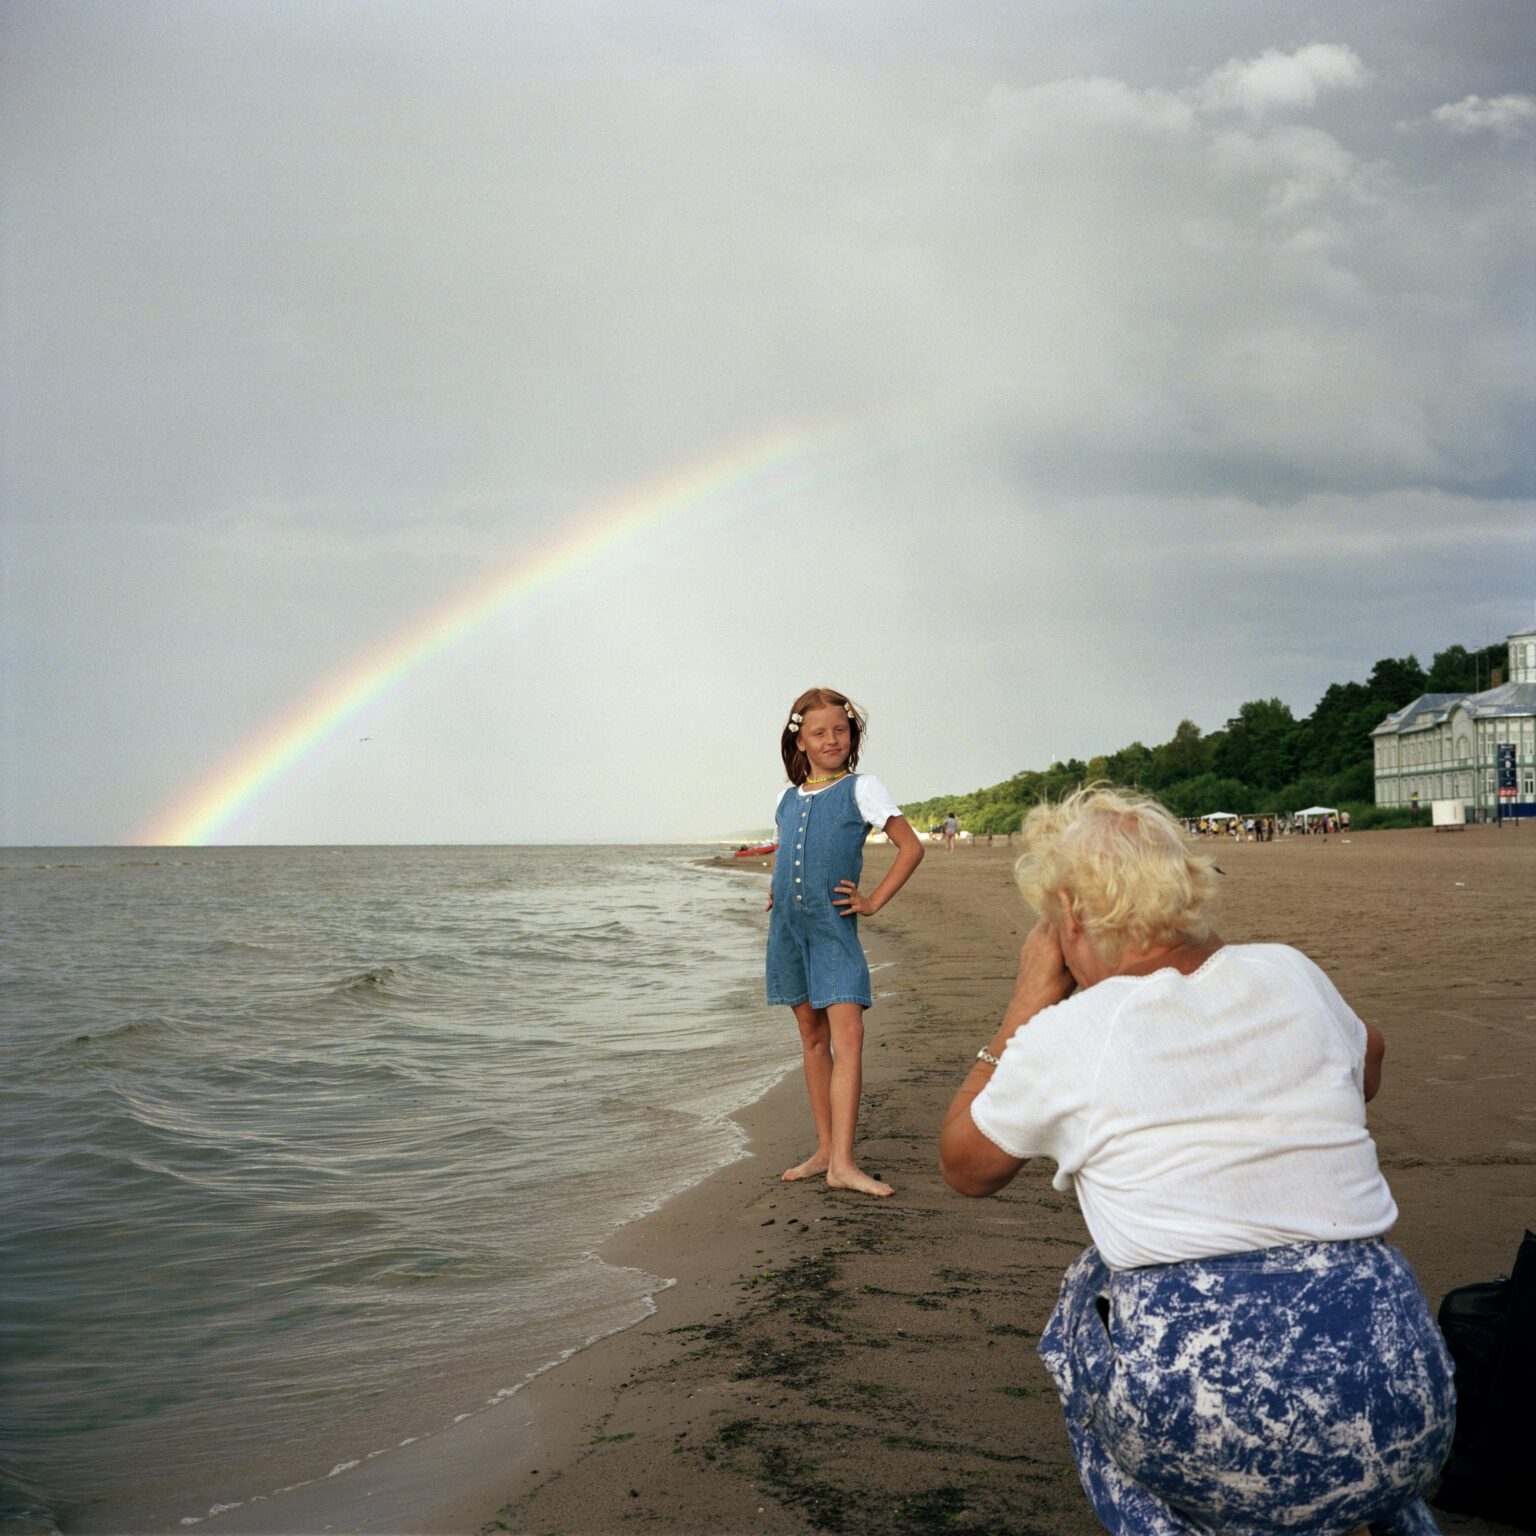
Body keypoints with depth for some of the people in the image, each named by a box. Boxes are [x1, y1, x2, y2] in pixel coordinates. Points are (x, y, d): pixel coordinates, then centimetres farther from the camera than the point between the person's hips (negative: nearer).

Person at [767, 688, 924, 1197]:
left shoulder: (861, 789, -1)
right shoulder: (787, 798, 13)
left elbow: (911, 847, -2)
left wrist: (873, 902, -6)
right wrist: (776, 888, 12)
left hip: (834, 926, -5)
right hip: (787, 925, 5)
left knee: (847, 1035, -15)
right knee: (812, 1036, 10)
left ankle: (843, 1163, -16)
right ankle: (824, 1149, 17)